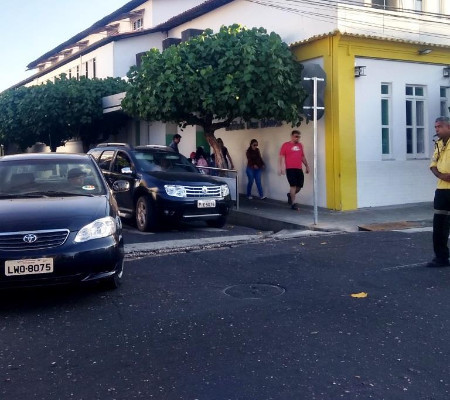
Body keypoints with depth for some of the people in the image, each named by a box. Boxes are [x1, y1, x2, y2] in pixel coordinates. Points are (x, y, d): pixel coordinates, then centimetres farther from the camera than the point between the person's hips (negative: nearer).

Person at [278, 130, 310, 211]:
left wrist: (307, 166, 21)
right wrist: (281, 167, -16)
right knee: (293, 185, -8)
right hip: (290, 169, -5)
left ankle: (290, 195, 34)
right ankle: (293, 203, 0)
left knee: (299, 186, 6)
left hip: (299, 169, 6)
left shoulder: (300, 145, 15)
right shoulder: (286, 145, -1)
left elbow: (303, 157, 23)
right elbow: (281, 157, -6)